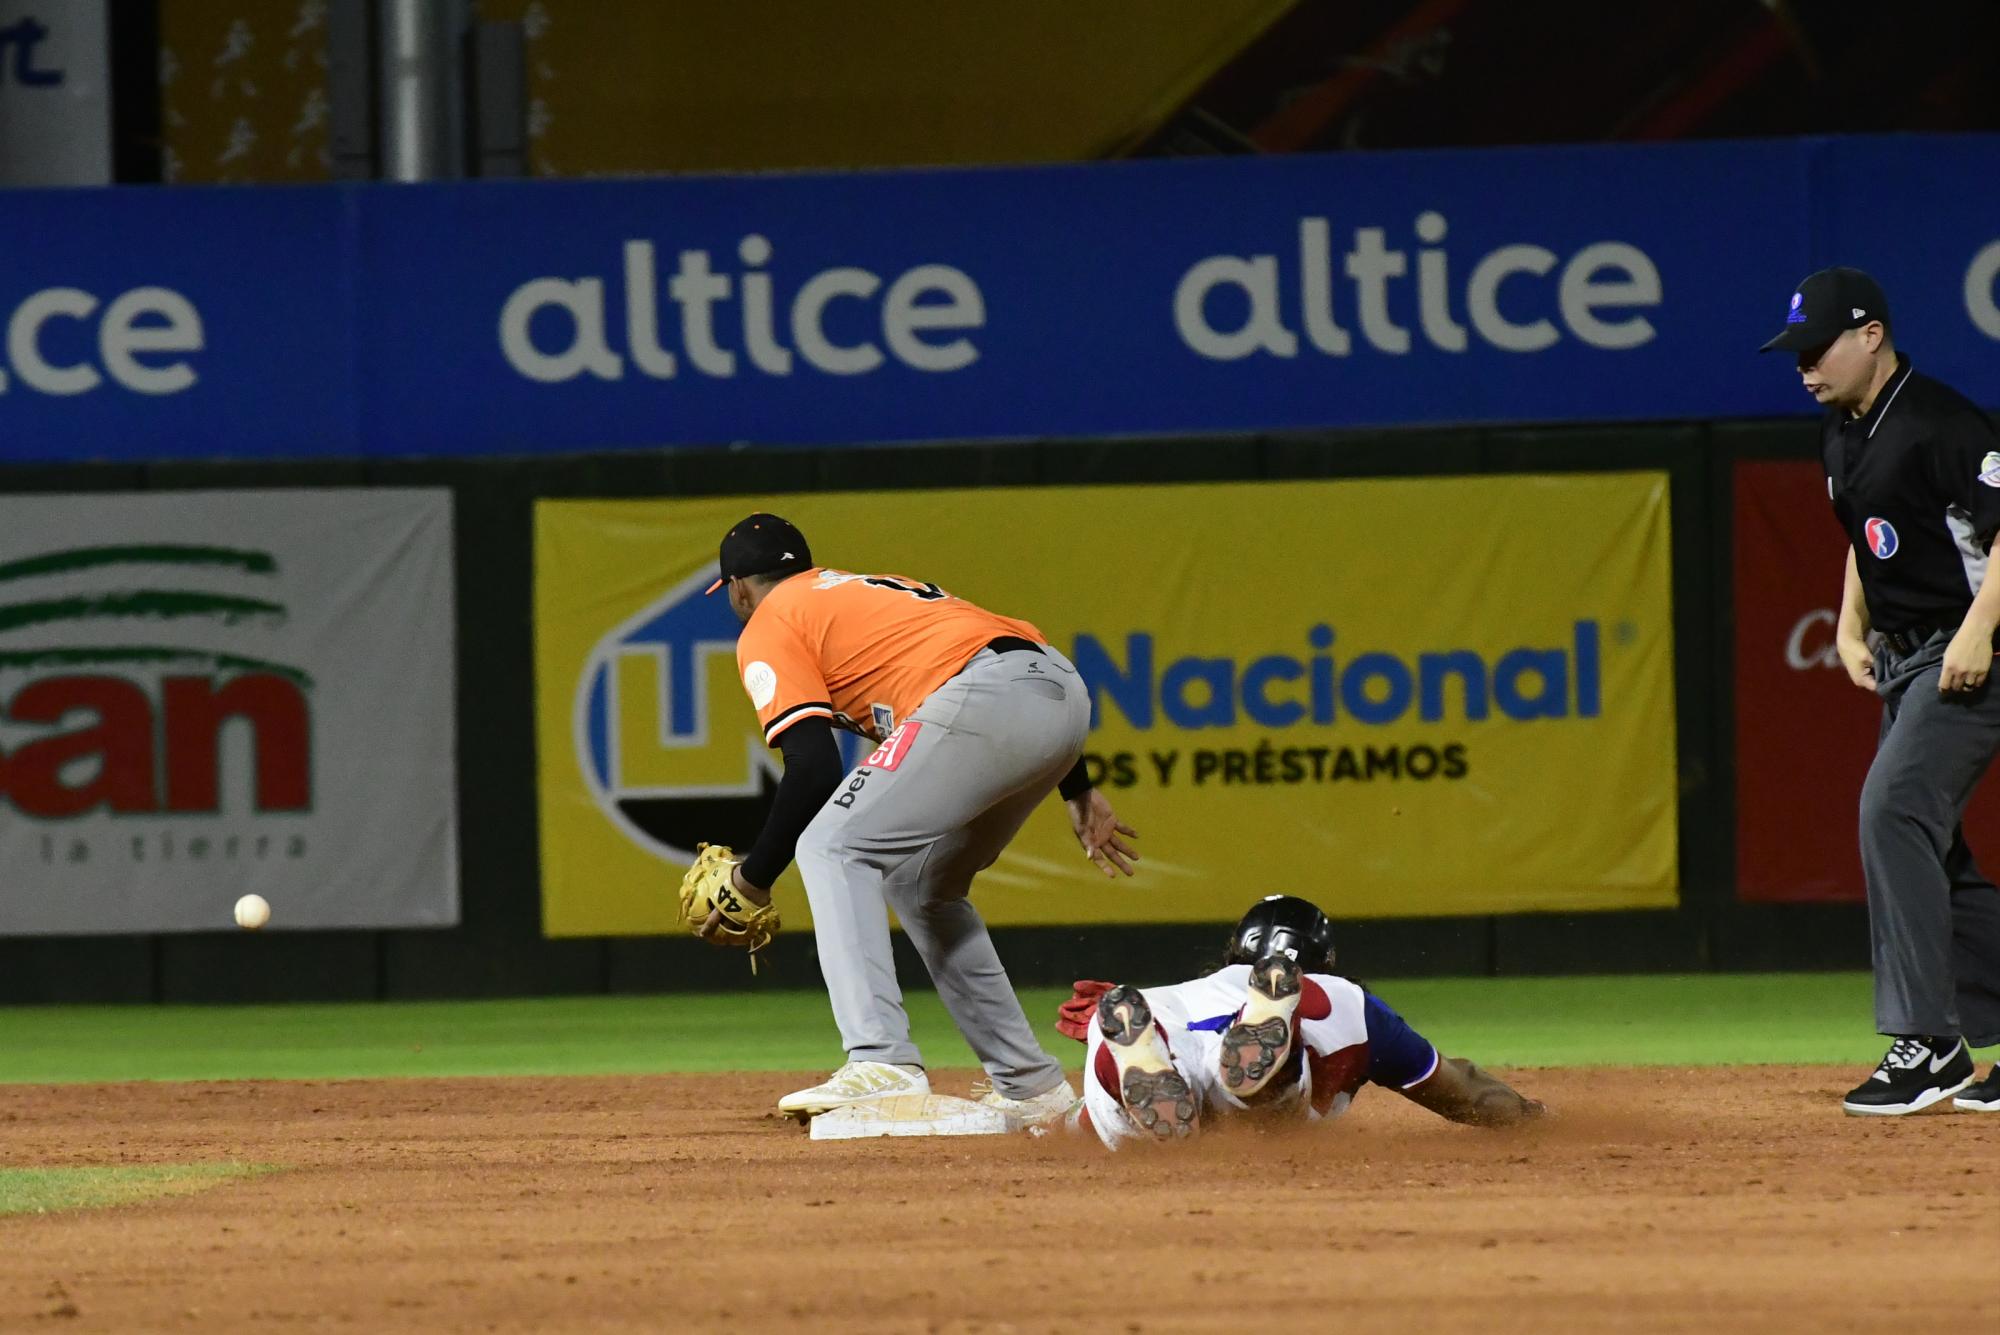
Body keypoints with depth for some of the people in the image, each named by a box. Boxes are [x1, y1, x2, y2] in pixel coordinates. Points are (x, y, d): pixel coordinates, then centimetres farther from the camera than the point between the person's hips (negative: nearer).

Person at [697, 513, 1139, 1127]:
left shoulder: (767, 630, 12)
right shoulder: (878, 588, 36)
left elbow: (815, 768, -3)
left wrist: (753, 879, 7)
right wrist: (1079, 791, 29)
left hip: (985, 706, -8)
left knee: (832, 849, -2)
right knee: (922, 884, 23)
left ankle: (882, 1064, -19)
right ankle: (1028, 1084, 22)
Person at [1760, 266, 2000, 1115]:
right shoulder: (1842, 437, 12)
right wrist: (1851, 628, 15)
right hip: (1903, 663, 10)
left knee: (1894, 809, -21)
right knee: (1925, 850, 10)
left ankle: (1926, 1041, -21)